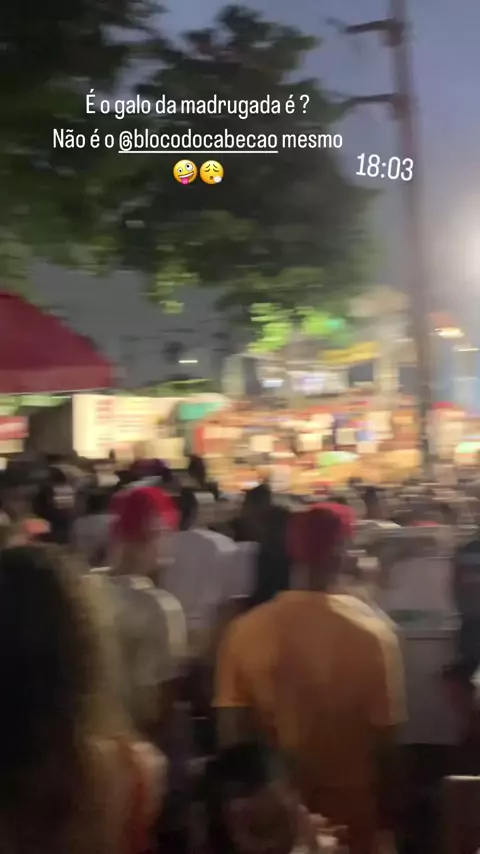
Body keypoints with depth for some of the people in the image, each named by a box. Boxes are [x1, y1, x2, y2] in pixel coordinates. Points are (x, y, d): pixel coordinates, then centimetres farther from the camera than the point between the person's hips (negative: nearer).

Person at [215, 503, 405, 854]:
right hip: (351, 814, -2)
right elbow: (385, 739, -12)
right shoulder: (373, 634, -16)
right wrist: (389, 818, 1)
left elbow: (230, 732, -7)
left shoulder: (245, 629, -11)